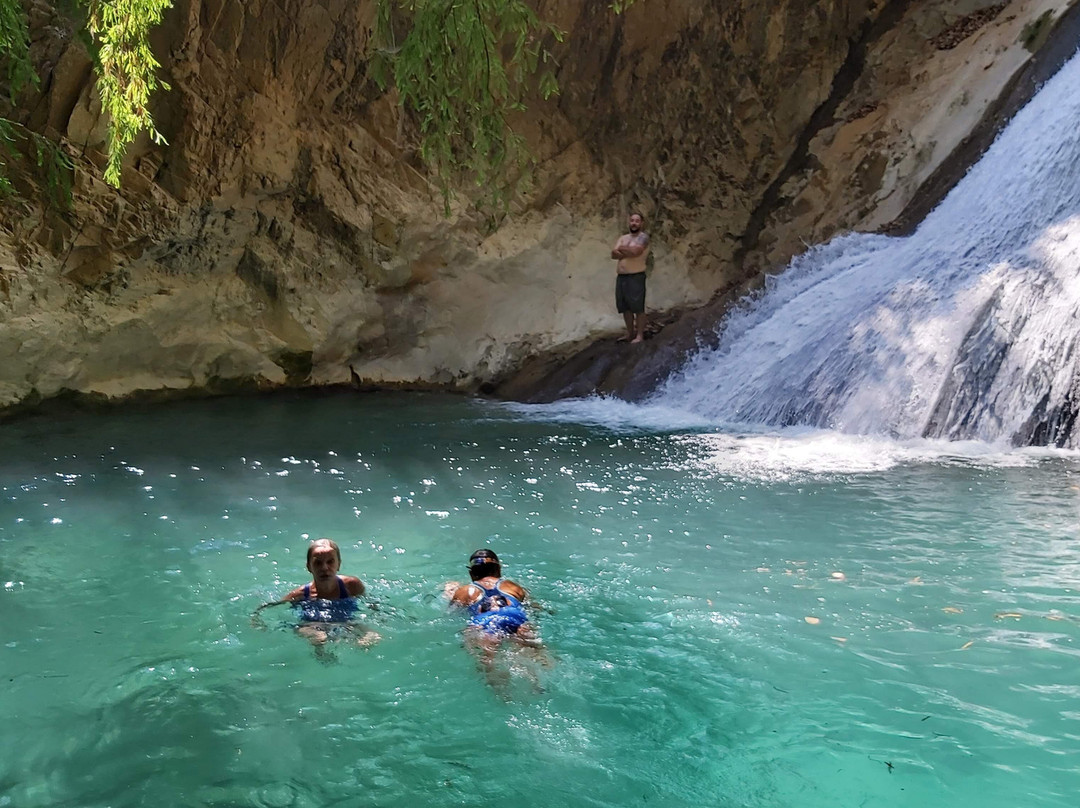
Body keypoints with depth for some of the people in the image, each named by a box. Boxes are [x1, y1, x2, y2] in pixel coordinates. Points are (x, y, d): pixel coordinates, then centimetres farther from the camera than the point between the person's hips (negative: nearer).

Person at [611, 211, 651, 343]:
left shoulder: (643, 236, -3)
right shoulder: (623, 238, 17)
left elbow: (636, 251, -19)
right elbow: (614, 254, 3)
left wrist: (622, 249, -2)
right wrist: (628, 252, -11)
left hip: (636, 276, -7)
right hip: (621, 276, 7)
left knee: (638, 308, -7)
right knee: (625, 307, 11)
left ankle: (639, 335, -5)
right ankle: (630, 333, 19)